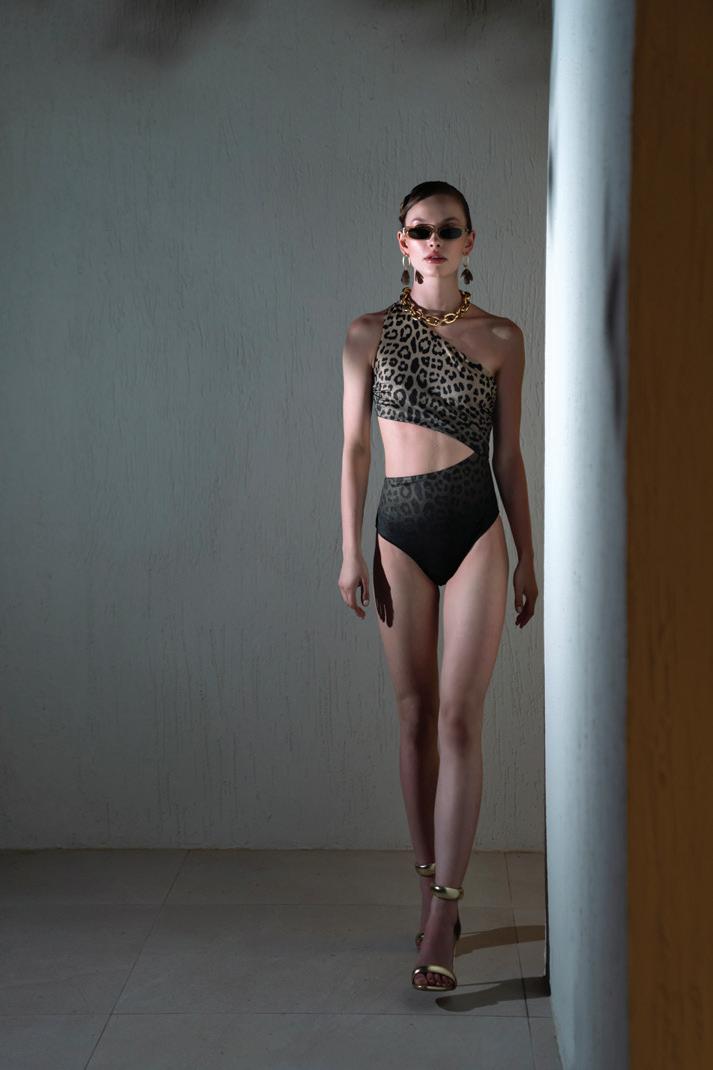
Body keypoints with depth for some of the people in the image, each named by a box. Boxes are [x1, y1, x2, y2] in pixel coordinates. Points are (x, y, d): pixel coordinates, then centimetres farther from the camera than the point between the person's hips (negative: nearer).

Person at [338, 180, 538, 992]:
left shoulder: (501, 339, 4)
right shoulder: (369, 335, 5)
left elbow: (509, 454, 7)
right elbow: (354, 446, 6)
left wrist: (527, 556, 6)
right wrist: (351, 551, 1)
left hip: (476, 526, -1)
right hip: (401, 528, 1)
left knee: (458, 719, -7)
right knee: (415, 716, 6)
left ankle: (441, 919, -6)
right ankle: (434, 889, 20)